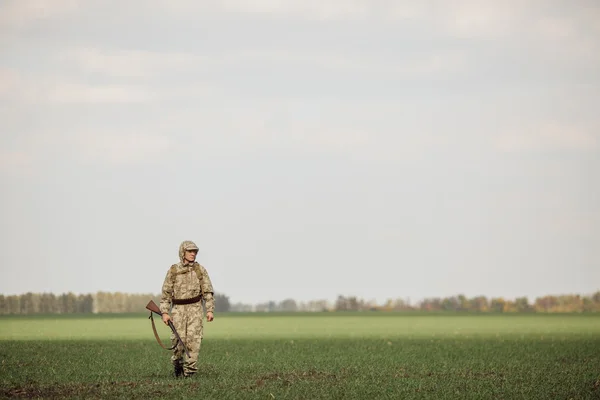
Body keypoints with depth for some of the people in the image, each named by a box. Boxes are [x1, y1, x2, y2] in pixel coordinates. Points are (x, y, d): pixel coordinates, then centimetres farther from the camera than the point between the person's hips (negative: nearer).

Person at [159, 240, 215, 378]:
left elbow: (208, 291, 4)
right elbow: (166, 293, 5)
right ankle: (178, 367, 21)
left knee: (193, 340, -11)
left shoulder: (200, 270, 4)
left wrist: (210, 310, -5)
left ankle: (189, 371, -7)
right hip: (178, 310, 0)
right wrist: (164, 313, -3)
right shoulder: (173, 271, 3)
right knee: (178, 341, -5)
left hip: (195, 309, 0)